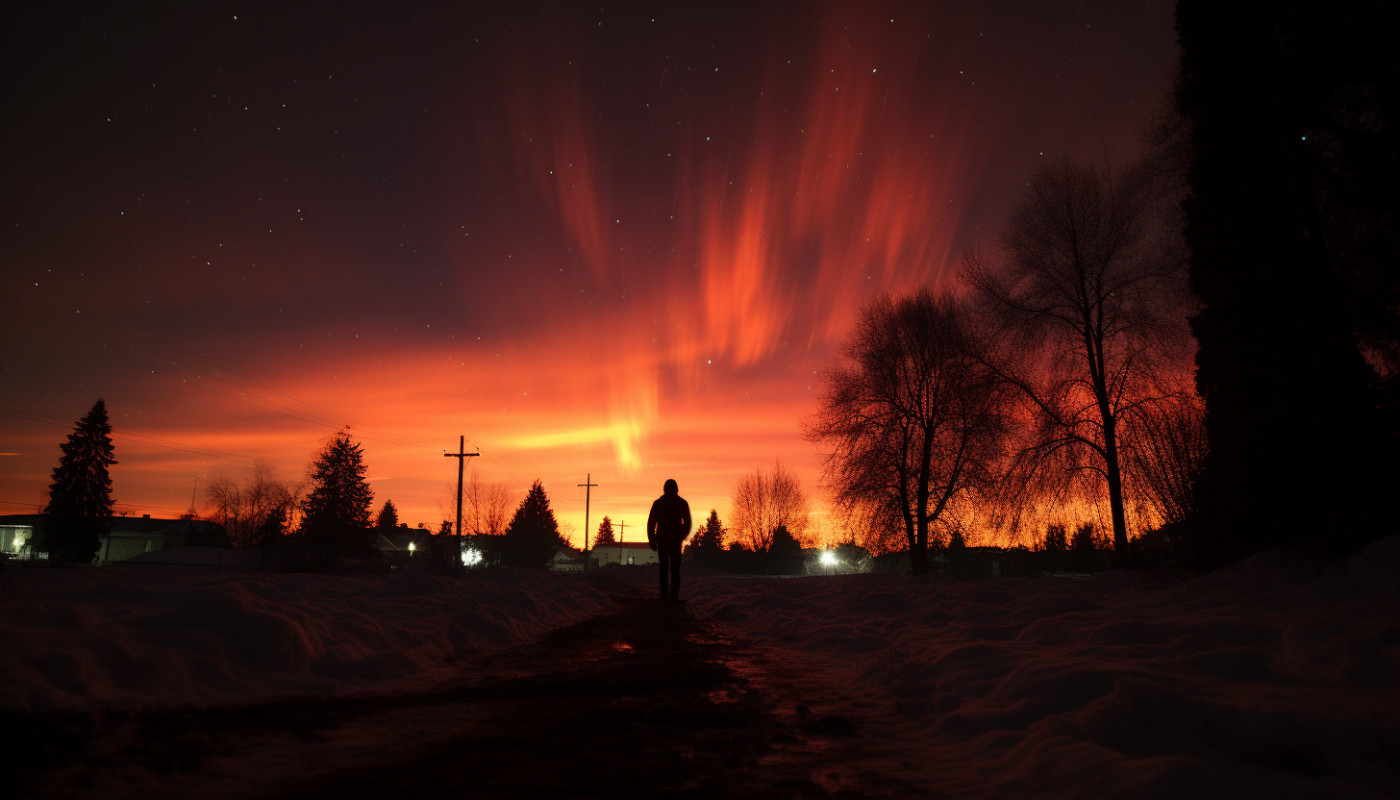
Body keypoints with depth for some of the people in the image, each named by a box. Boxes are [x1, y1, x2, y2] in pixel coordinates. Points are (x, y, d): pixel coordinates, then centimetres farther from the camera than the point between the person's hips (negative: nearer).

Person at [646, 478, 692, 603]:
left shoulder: (658, 503, 2)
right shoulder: (682, 503, 1)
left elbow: (651, 523, -1)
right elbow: (687, 523, 3)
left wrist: (652, 541, 4)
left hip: (662, 540, 0)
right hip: (676, 541, 0)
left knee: (664, 568, 7)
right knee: (675, 569, 5)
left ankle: (664, 595, 0)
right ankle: (674, 595, -4)